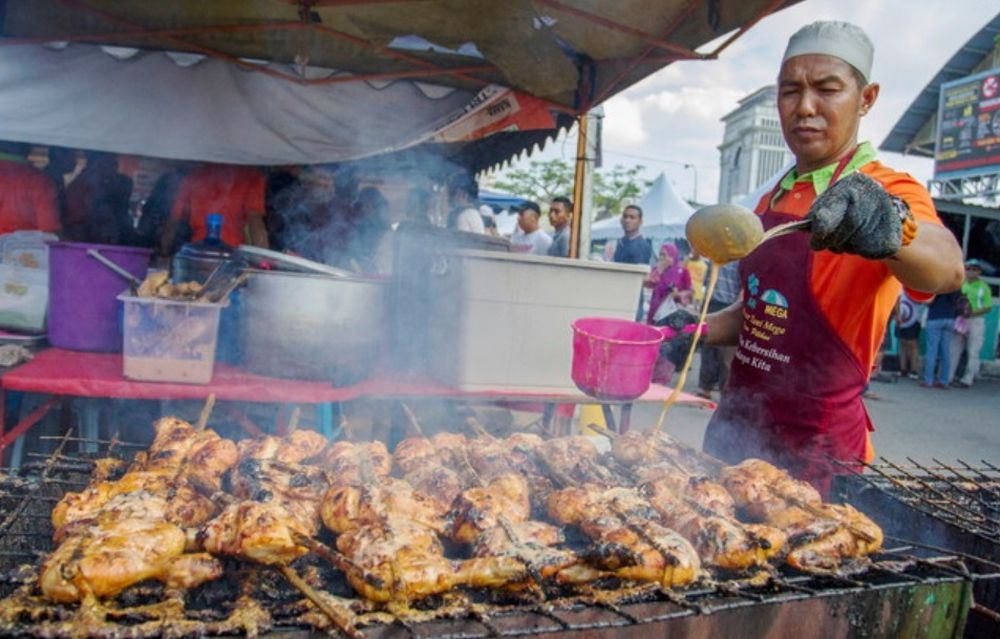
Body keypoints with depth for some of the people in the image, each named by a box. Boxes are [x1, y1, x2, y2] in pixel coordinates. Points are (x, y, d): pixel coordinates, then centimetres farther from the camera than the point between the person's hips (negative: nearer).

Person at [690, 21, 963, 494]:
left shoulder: (889, 192, -12)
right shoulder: (774, 200, 8)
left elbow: (947, 268, -34)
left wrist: (891, 229, -53)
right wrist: (700, 333, 2)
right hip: (736, 424, 7)